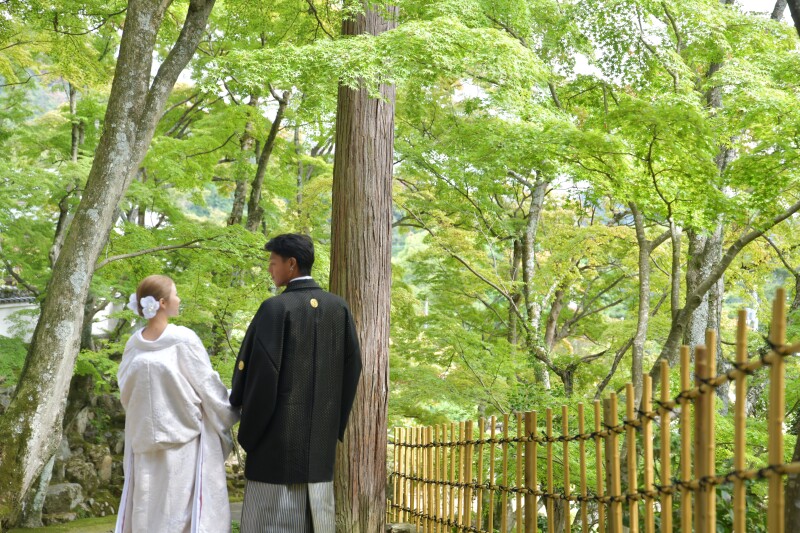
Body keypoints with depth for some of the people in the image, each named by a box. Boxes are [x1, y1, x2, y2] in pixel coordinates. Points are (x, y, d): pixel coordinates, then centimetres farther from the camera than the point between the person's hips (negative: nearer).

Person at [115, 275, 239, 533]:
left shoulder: (134, 344, 0)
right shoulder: (184, 339, -13)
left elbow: (126, 391, 10)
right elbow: (209, 388, -8)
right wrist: (226, 421, 7)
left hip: (146, 444, 5)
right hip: (186, 440, -4)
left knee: (148, 510, 10)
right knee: (184, 510, 1)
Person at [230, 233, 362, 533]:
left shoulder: (276, 308, -12)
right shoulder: (338, 307, 5)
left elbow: (260, 370, -15)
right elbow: (352, 367, 8)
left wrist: (249, 431, -3)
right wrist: (335, 422, 15)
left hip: (280, 428, -6)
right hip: (322, 431, 6)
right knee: (316, 509, 11)